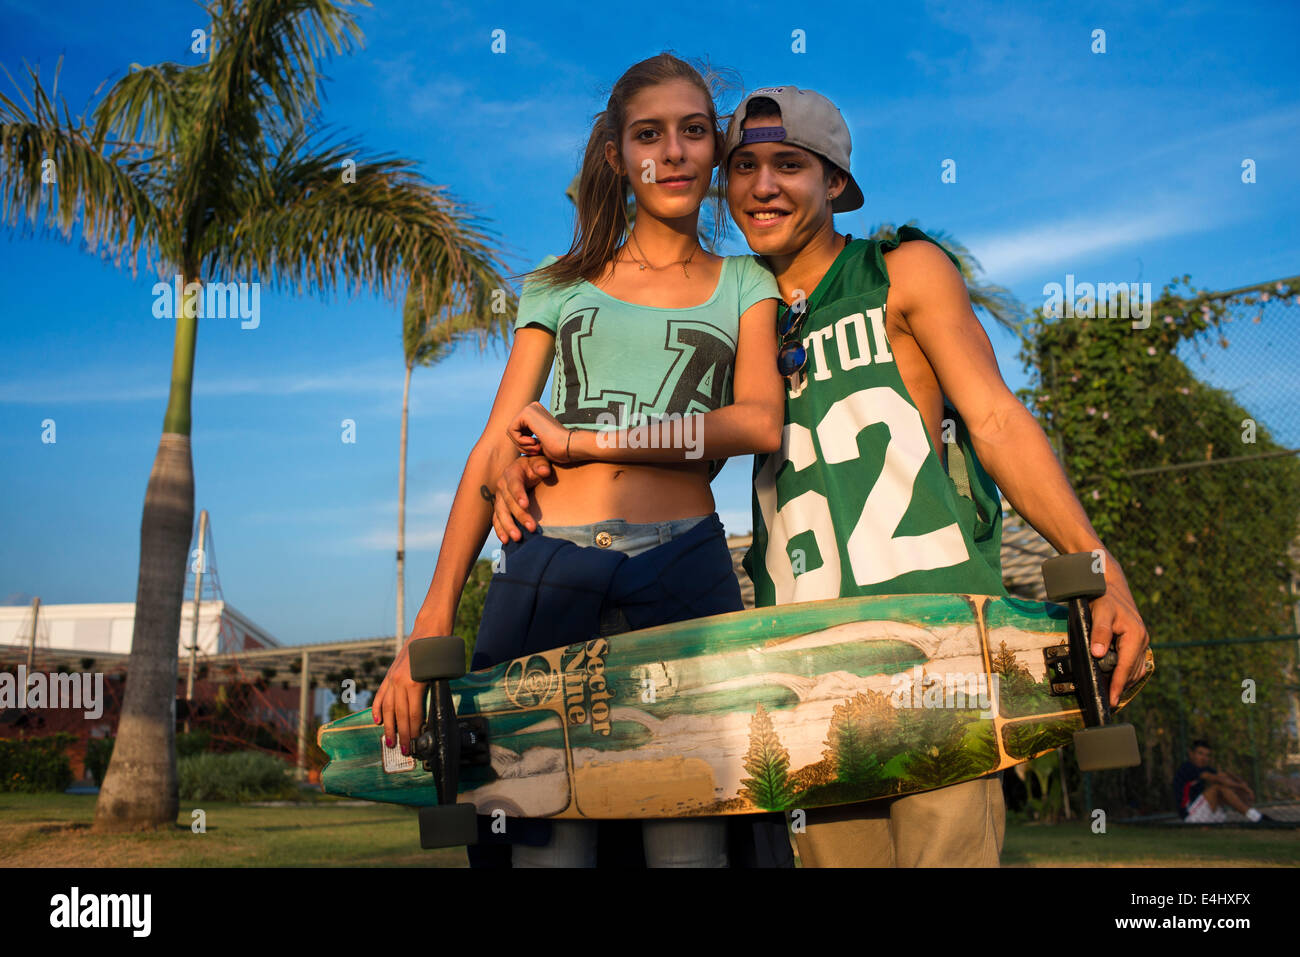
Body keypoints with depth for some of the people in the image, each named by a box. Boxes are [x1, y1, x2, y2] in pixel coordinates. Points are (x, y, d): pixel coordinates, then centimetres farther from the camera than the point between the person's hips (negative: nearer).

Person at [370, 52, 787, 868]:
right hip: (547, 566, 1)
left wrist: (584, 440, -5)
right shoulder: (559, 286, 18)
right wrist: (432, 626, 1)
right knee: (546, 841, -3)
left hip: (686, 568, 0)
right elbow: (495, 453, 11)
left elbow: (759, 423, -1)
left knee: (689, 840, -3)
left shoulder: (743, 285, 17)